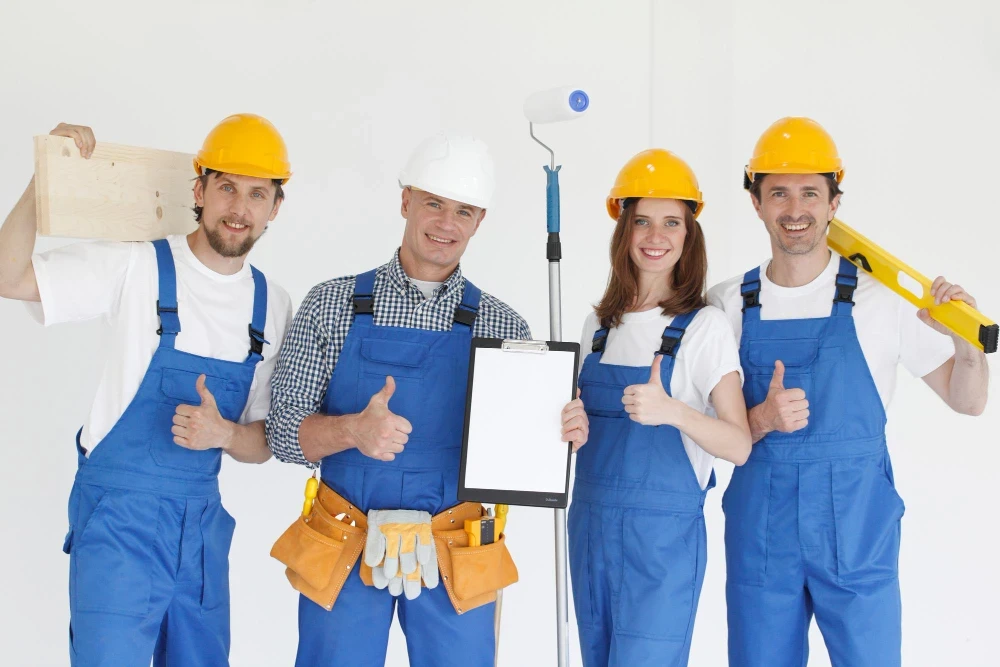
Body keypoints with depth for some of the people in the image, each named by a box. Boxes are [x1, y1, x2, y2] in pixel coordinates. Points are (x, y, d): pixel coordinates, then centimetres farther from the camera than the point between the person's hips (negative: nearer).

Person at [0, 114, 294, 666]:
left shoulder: (273, 306, 3)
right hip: (119, 518, -5)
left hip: (203, 523, 5)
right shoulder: (135, 268, -10)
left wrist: (223, 434, -14)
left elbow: (264, 444, 8)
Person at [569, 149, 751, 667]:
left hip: (663, 534, -5)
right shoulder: (599, 327, 9)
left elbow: (739, 446, -14)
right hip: (589, 528, 6)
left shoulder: (704, 326, -7)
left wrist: (673, 411, -30)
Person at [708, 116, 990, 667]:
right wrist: (763, 420, -16)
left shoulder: (881, 297, -3)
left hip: (857, 526, -1)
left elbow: (967, 401, 4)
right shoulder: (728, 305, 2)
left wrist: (967, 338, -16)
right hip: (759, 529, 2)